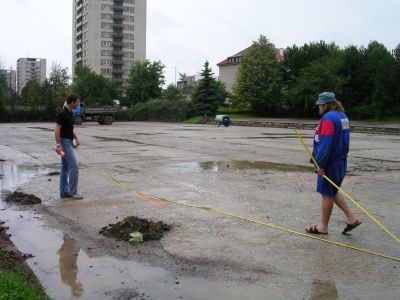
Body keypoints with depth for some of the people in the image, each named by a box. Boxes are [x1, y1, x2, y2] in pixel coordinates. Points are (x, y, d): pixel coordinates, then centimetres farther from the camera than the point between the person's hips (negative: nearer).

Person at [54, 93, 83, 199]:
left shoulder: (70, 113, 12)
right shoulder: (62, 114, -18)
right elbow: (57, 130, -22)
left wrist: (76, 138, 17)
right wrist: (58, 145, -25)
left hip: (69, 142, 10)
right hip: (65, 142, -10)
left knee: (65, 168, 10)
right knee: (74, 166, -9)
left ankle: (64, 192, 14)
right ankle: (73, 191, -2)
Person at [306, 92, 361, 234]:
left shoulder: (328, 118, -19)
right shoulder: (342, 116, 11)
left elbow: (326, 144, -24)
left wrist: (320, 164, -20)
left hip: (330, 163, -9)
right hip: (340, 161, 9)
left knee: (327, 194, 3)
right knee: (333, 192, 22)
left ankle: (323, 227, 16)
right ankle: (351, 218, 22)